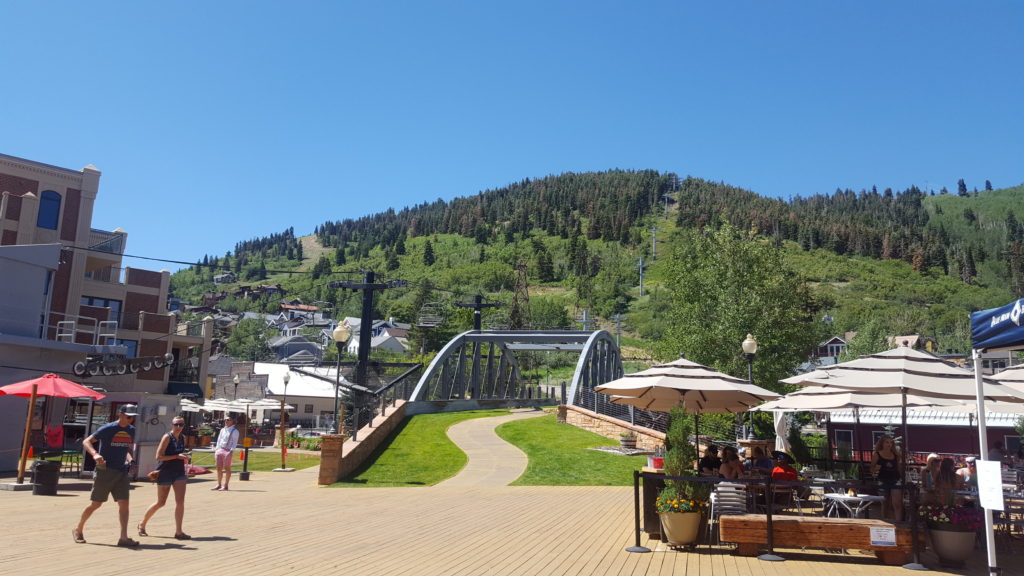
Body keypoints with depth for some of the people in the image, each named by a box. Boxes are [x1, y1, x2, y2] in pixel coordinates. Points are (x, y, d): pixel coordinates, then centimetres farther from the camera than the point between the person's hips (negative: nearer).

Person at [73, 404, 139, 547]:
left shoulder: (131, 430, 8)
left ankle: (124, 538, -6)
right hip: (105, 470, -5)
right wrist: (95, 454, -29)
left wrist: (130, 460, 5)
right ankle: (78, 530, 28)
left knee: (124, 503, -5)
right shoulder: (108, 428, -10)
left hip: (122, 472, 5)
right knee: (96, 504, 5)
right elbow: (86, 442, -12)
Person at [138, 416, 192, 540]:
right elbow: (158, 456, -17)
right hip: (165, 472, -5)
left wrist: (184, 458, 5)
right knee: (160, 503, 7)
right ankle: (142, 524, 30)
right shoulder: (167, 437, -12)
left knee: (180, 501, -7)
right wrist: (177, 456, -23)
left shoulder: (183, 438, 7)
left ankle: (178, 531, -3)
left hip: (179, 472, 5)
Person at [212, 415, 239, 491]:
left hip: (227, 451, -6)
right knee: (219, 468, 8)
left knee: (227, 468, -3)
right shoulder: (222, 430, 17)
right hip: (220, 450, 7)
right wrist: (217, 449, 10)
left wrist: (231, 450, -17)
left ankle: (225, 485, 0)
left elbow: (235, 442, -8)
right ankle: (219, 484, 17)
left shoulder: (234, 431, -2)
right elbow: (219, 440, 20)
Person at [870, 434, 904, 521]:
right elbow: (872, 470, 3)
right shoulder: (876, 455, 2)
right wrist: (875, 469, -15)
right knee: (885, 505, 8)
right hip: (883, 481, -1)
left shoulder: (896, 455, 9)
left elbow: (900, 469, 16)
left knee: (897, 504, -10)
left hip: (895, 480, 1)